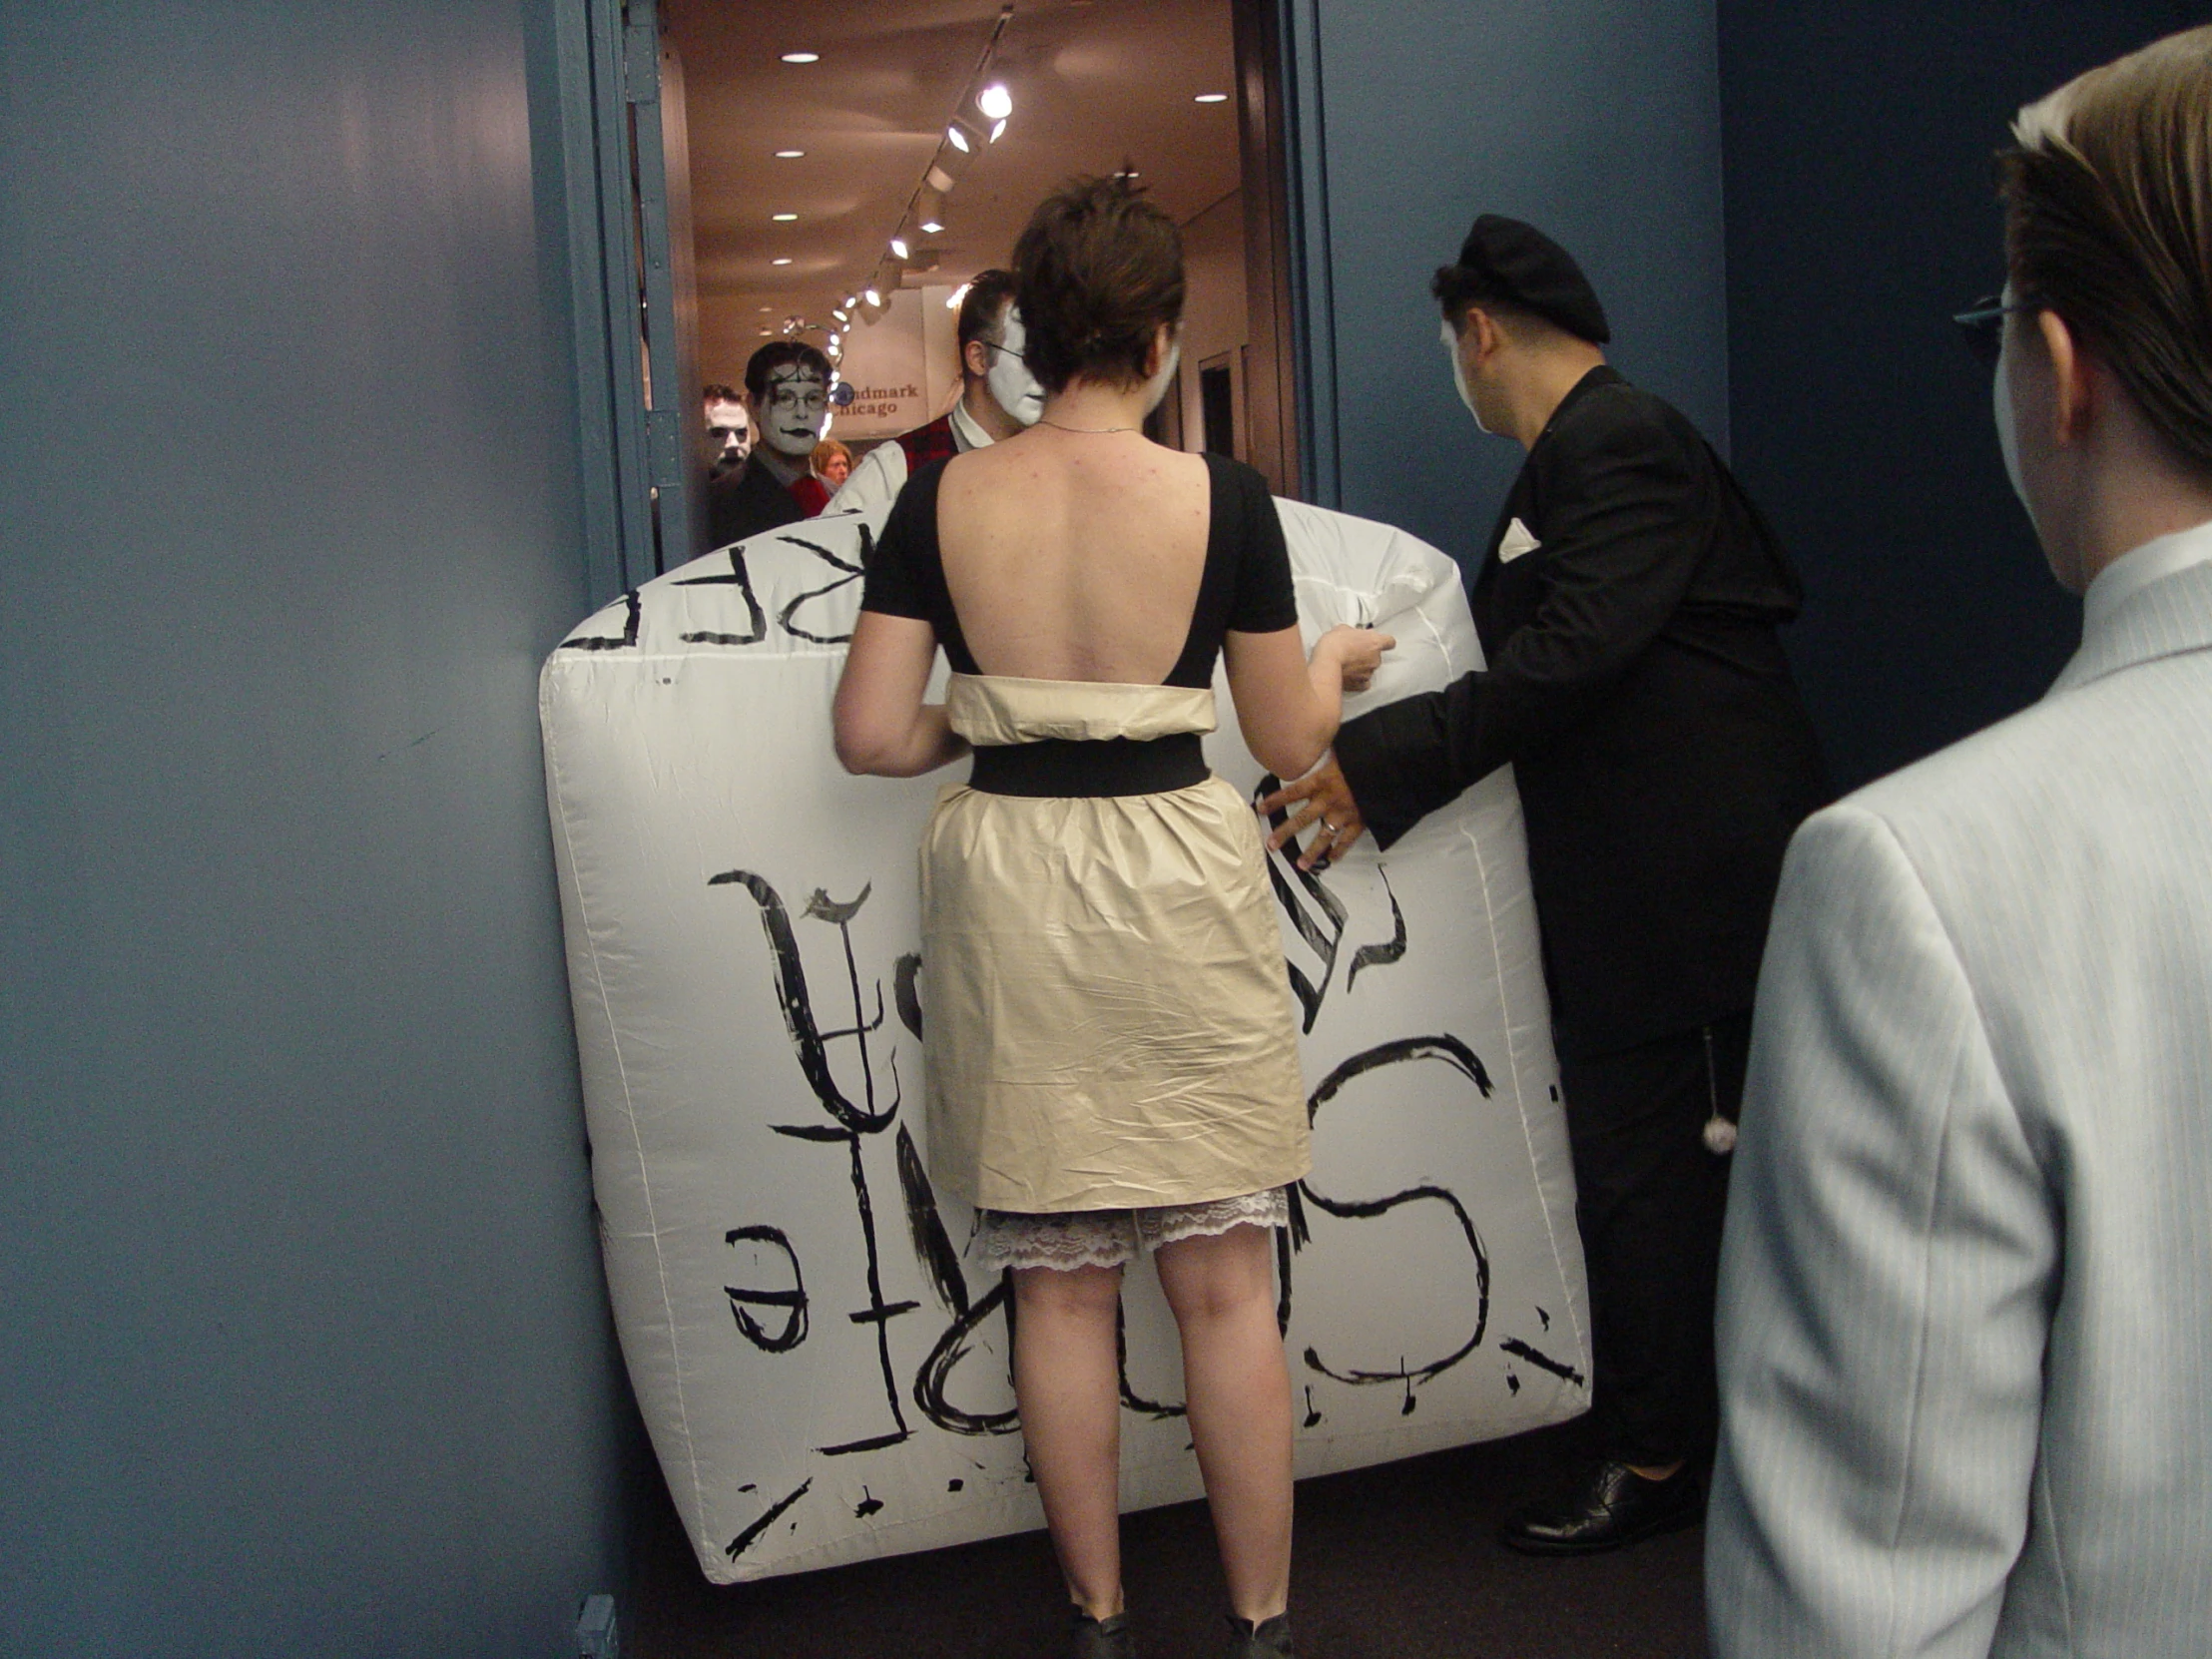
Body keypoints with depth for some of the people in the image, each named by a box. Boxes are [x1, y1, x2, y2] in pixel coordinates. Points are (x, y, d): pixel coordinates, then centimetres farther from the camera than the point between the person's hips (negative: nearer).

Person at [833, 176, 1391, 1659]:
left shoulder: (941, 501, -3)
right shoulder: (1224, 501, -7)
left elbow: (874, 733, -4)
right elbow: (1290, 743, 1)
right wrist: (1343, 660, 22)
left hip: (1009, 888, 2)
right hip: (1178, 885, -2)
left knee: (1061, 1287, 13)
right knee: (1226, 1284, 9)